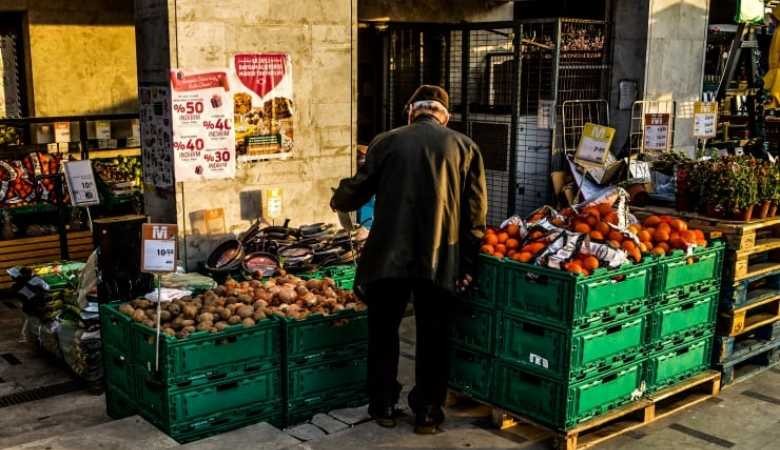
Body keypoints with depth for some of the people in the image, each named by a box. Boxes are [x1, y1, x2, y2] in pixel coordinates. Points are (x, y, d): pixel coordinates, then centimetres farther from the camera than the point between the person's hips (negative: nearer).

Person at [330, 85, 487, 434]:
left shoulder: (387, 141, 4)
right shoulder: (464, 146, 5)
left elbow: (358, 190, 9)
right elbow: (476, 210, 2)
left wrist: (337, 201, 31)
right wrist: (466, 263, 7)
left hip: (388, 254, 0)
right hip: (440, 258, 0)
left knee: (383, 331, 16)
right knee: (433, 337, 12)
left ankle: (383, 407, 24)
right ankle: (427, 413, 19)